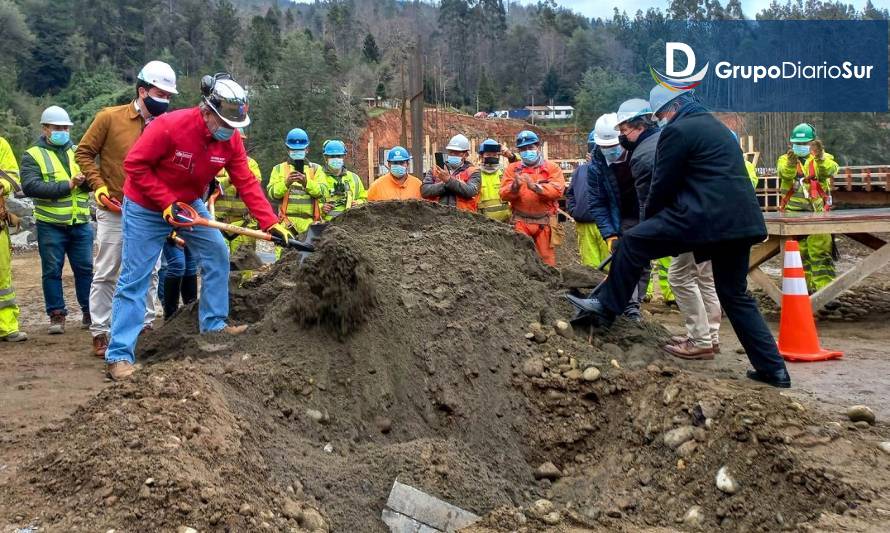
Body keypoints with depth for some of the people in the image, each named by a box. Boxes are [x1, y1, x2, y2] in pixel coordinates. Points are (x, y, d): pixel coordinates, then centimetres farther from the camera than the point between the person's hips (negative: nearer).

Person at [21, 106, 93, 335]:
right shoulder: (32, 155, 1)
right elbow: (30, 186, -13)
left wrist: (85, 180, -19)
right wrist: (67, 186, -18)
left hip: (81, 223, 3)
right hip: (50, 225, -3)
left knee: (85, 269, 7)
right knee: (52, 271, 2)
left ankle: (89, 312, 17)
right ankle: (56, 315, 11)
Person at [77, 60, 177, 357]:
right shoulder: (110, 118, -6)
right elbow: (84, 152, 1)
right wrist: (98, 185, -10)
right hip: (115, 210, -3)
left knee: (149, 273, 10)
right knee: (106, 274, 2)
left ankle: (145, 326, 22)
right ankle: (100, 334, 9)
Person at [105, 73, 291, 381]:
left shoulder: (231, 140, -12)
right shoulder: (170, 126, -30)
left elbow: (247, 184, -13)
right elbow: (135, 165, -24)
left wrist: (271, 223, -21)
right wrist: (167, 203, -26)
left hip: (189, 204, 6)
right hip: (145, 208, -6)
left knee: (218, 254, 4)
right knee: (134, 280, -6)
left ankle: (214, 324, 18)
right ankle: (119, 355, -4)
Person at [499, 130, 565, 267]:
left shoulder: (552, 168, 6)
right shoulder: (512, 168, 11)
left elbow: (558, 190, -11)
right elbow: (504, 194, 0)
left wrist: (536, 187, -25)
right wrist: (515, 186, -22)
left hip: (545, 222, -1)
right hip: (520, 222, 1)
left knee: (547, 258, 1)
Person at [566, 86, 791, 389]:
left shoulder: (678, 130, -4)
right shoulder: (716, 127, 26)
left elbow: (663, 184, -3)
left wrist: (649, 218, 16)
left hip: (706, 217, -9)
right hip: (740, 223, 9)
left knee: (633, 242, 1)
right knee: (736, 295, 14)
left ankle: (606, 307, 6)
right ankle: (772, 368, 13)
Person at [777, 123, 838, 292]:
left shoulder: (823, 158, 7)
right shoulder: (785, 159, 9)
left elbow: (831, 170, -17)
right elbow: (784, 173, -14)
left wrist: (820, 157, -36)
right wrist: (791, 162, -36)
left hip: (817, 212, -2)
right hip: (793, 213, 2)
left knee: (820, 252, -11)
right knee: (798, 253, 9)